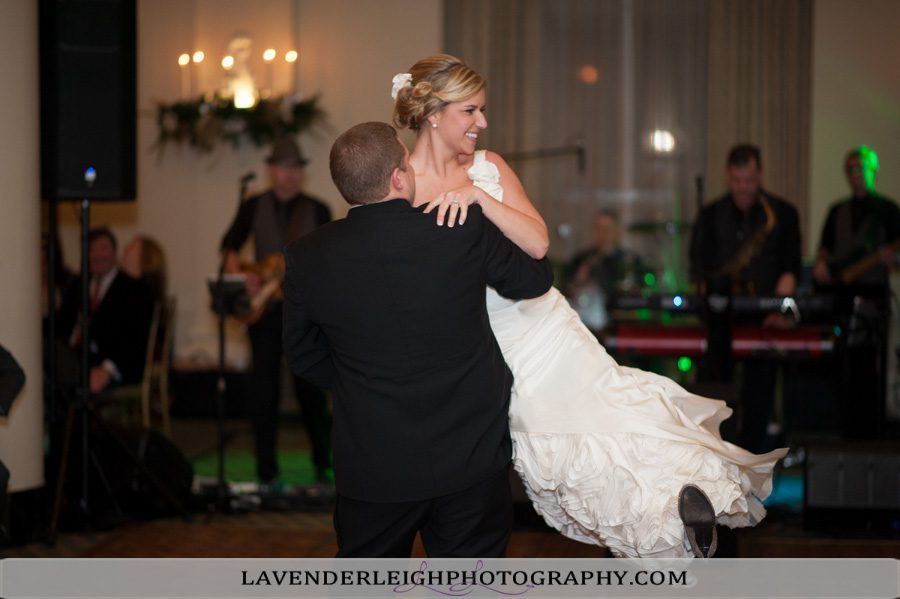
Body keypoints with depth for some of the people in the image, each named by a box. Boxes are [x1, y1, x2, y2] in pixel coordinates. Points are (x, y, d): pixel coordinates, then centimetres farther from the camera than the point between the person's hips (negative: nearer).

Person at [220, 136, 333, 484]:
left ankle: (323, 465, 15)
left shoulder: (317, 210, 5)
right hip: (263, 308, 1)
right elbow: (229, 247, 6)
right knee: (264, 390, 0)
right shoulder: (254, 207, 7)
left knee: (310, 388, -1)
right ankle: (266, 472, 7)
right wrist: (241, 275, -12)